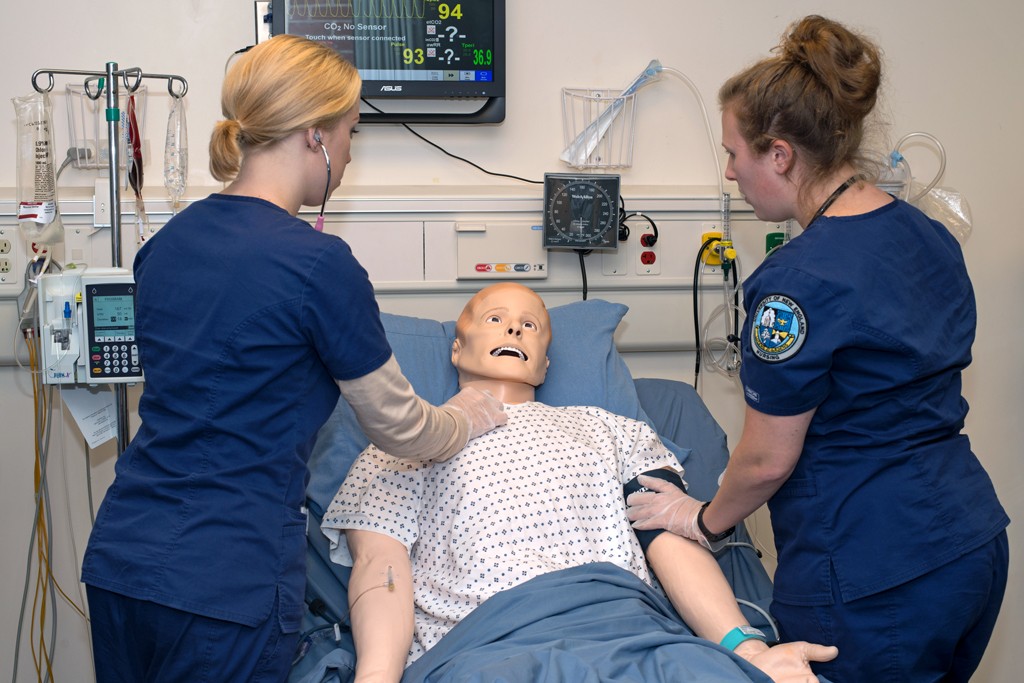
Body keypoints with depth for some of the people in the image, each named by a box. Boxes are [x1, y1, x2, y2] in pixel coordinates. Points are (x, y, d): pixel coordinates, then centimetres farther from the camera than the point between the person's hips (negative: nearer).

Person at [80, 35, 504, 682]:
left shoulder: (169, 240, 6)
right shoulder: (318, 263, -16)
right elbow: (399, 426, -4)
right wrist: (467, 420, 18)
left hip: (117, 556, 7)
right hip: (226, 583, -7)